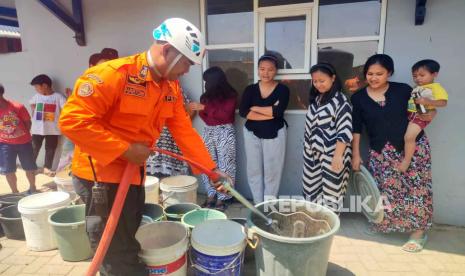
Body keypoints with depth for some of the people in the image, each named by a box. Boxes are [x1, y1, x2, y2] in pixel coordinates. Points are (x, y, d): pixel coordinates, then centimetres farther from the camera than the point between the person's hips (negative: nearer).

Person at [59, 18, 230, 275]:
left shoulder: (171, 88, 3)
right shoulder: (114, 73, -21)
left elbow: (184, 131, 3)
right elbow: (72, 120, -26)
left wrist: (211, 169, 0)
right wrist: (125, 150, -24)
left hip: (134, 175, 8)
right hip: (101, 174, -7)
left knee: (128, 246, 23)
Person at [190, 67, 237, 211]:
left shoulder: (230, 95, -4)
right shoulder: (207, 95, 11)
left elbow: (225, 115, -14)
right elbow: (205, 116, 12)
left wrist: (205, 108, -15)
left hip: (225, 132, -5)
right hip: (208, 131, 6)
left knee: (225, 166, -2)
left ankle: (222, 198, 6)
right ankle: (211, 195, 15)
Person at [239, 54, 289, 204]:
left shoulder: (283, 89, -4)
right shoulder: (250, 89, 2)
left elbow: (278, 111, -20)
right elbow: (243, 112, -12)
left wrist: (255, 108, -10)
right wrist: (269, 114, -18)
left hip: (275, 134, -2)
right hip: (252, 134, 3)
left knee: (272, 171, 2)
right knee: (254, 170, 7)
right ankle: (258, 204, 21)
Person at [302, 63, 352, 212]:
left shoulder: (340, 101, -13)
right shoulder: (316, 99, 11)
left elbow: (344, 131, -19)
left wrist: (338, 156, -25)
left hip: (331, 156, -7)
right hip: (314, 155, 7)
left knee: (329, 190, 3)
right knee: (313, 189, 13)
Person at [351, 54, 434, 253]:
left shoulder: (403, 90, -5)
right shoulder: (358, 98, -4)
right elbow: (356, 128, -1)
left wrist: (429, 114, -11)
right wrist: (356, 155, -2)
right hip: (381, 151, 1)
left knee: (416, 187, 0)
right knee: (386, 188, 4)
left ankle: (419, 230, 14)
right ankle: (385, 223, 25)